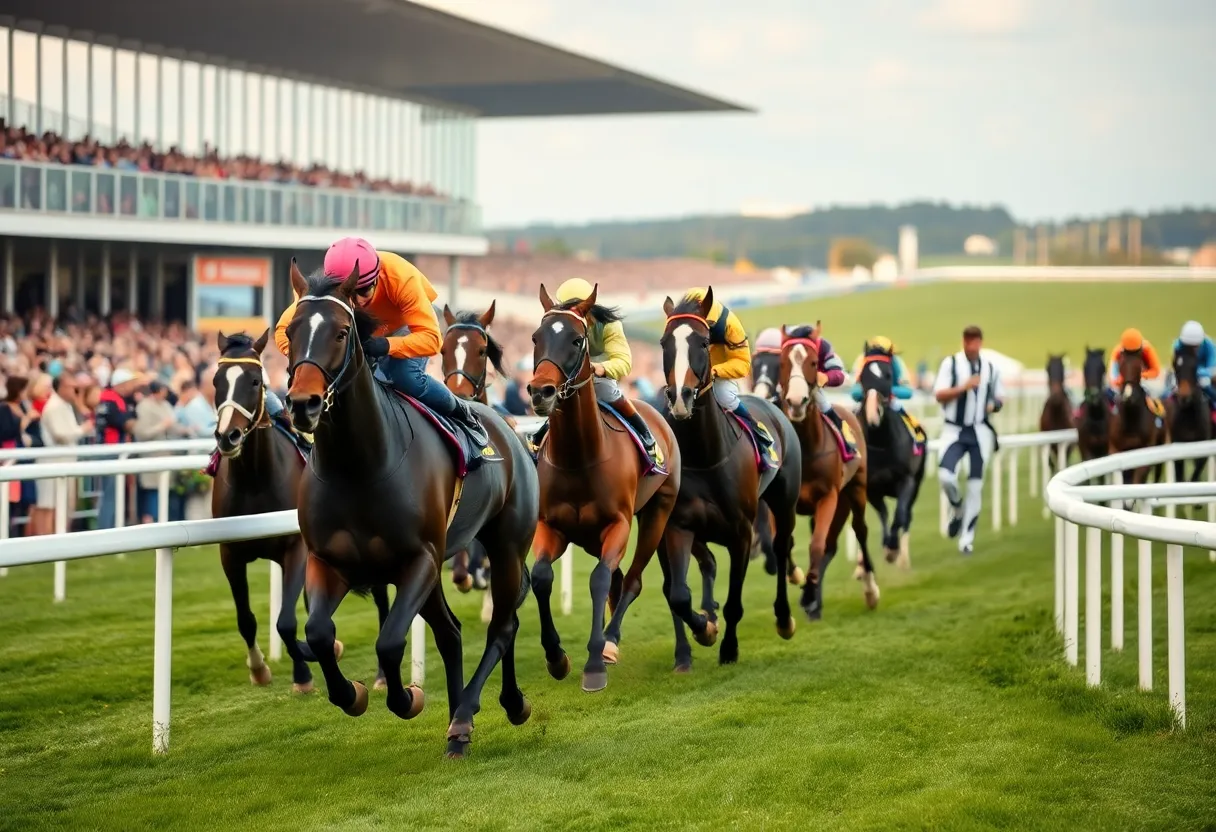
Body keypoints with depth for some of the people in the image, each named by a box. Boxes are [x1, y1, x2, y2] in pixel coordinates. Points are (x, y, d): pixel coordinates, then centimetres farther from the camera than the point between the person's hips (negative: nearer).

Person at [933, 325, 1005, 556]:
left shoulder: (991, 368, 5)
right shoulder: (950, 363, -2)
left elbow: (999, 396, 17)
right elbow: (939, 395, -6)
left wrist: (994, 405, -6)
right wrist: (964, 387, -19)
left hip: (980, 432, 2)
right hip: (954, 429, -2)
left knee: (976, 484, 1)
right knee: (946, 476, -20)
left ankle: (967, 537, 11)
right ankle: (957, 507, 15)